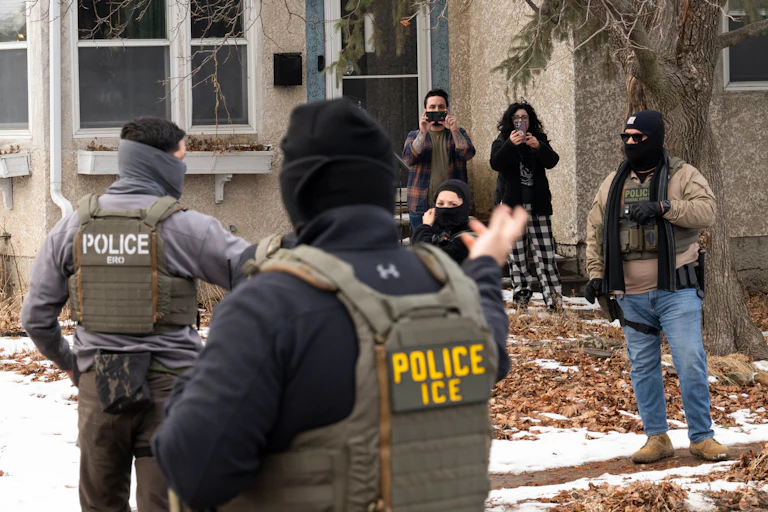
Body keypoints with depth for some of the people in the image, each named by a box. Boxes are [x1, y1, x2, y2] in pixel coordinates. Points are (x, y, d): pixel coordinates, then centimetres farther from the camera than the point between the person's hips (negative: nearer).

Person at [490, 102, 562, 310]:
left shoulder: (540, 140, 12)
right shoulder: (502, 142, 7)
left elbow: (552, 161, -5)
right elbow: (495, 163, -12)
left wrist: (538, 147, -24)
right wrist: (510, 144, -27)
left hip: (537, 205, 1)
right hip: (512, 205, -1)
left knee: (545, 251, -6)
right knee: (516, 252, 0)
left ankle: (552, 295, -9)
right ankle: (521, 292, 7)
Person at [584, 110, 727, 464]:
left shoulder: (682, 176, 0)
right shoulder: (613, 184, 12)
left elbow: (706, 210, -17)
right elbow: (595, 231, 17)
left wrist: (662, 206, -26)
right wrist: (595, 275, 8)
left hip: (676, 291, -4)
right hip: (631, 296, 4)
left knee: (691, 362, -9)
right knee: (643, 368, 7)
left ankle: (701, 437, 1)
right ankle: (656, 438, 17)